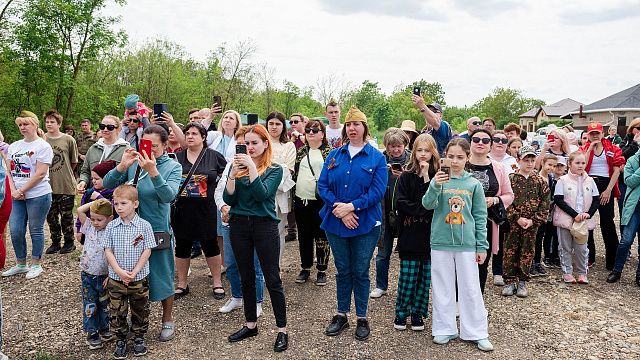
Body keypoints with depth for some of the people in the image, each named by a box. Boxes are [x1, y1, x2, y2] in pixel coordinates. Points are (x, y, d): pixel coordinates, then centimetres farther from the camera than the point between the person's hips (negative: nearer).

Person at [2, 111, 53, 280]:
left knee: (36, 230, 4)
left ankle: (36, 265, 17)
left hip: (38, 195, -6)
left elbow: (40, 173, -13)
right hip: (17, 196, 6)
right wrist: (13, 190, -5)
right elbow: (10, 170, 11)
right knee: (15, 230, 6)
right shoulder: (14, 146, 12)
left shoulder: (43, 146, -7)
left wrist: (21, 191, -13)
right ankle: (20, 264, 23)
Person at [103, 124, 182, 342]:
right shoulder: (134, 162, 0)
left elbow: (169, 196, -21)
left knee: (162, 275, 8)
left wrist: (153, 172, -32)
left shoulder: (173, 167, -7)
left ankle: (168, 320, 28)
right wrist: (122, 166, -22)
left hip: (158, 230, -3)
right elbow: (108, 184, -5)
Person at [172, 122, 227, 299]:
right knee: (182, 245, 10)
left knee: (210, 244, 6)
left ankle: (217, 283, 21)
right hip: (182, 210, 2)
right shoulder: (177, 157, 5)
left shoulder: (214, 156, -1)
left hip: (206, 210, -2)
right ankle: (182, 284, 24)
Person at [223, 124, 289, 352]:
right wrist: (233, 172, -14)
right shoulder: (239, 166, 7)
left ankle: (282, 330, 9)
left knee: (272, 279, -1)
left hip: (264, 225, -4)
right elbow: (228, 199, -2)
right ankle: (250, 325, 27)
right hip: (239, 225, 4)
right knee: (246, 278, 13)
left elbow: (262, 194, -18)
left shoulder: (274, 169, -2)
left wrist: (251, 167, -21)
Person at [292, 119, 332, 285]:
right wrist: (293, 196, 13)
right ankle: (305, 268, 26)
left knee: (321, 237, 4)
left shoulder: (329, 152, -2)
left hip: (320, 201, -5)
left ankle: (322, 271, 16)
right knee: (304, 236, 13)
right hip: (301, 201, 5)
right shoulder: (301, 151, 13)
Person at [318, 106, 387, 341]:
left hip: (365, 225, -2)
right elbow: (322, 186, -1)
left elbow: (377, 191, -11)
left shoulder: (376, 158, -3)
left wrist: (352, 207, -19)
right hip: (335, 223, 3)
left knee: (360, 272, 7)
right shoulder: (334, 156, 5)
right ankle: (341, 315, 26)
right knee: (342, 271, 13)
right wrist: (339, 210, -14)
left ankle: (362, 319, 22)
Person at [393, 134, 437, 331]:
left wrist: (427, 179, -12)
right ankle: (401, 313, 20)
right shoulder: (406, 176, 2)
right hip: (410, 236, -1)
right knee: (407, 278, 3)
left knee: (425, 278, 9)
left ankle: (418, 313, 23)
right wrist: (424, 209, -12)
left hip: (430, 237, 1)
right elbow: (401, 204, -6)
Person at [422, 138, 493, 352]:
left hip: (467, 244, 0)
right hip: (441, 243, 0)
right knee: (443, 289, 10)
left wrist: (482, 246, 3)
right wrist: (435, 186, -32)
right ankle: (444, 329, 23)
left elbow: (480, 217, 5)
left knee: (471, 289, 8)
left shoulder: (474, 184, 2)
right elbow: (427, 204, -14)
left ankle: (477, 332, 20)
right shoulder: (439, 180, -1)